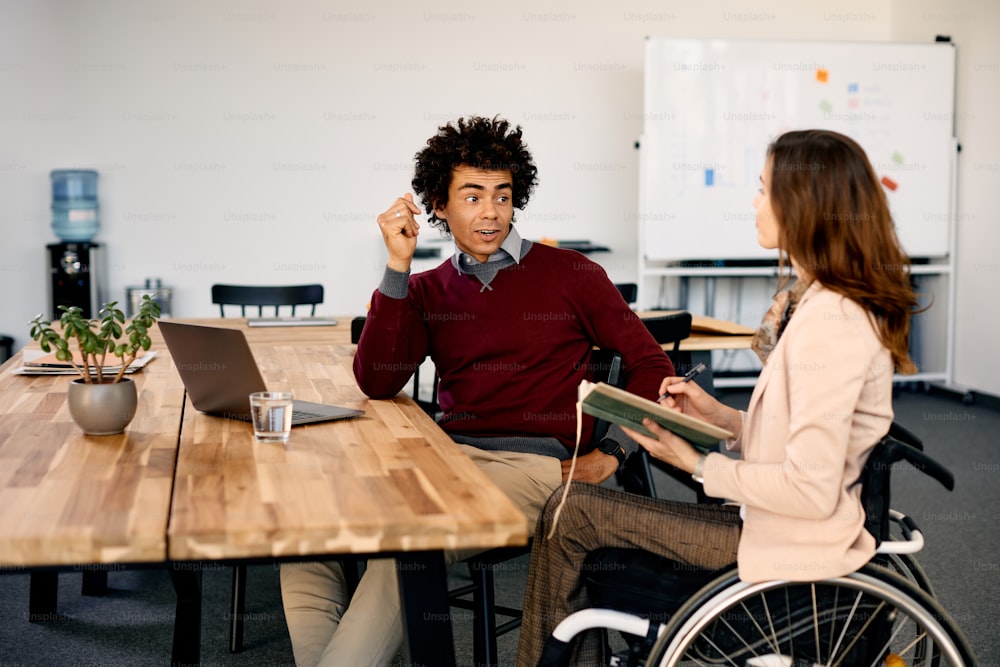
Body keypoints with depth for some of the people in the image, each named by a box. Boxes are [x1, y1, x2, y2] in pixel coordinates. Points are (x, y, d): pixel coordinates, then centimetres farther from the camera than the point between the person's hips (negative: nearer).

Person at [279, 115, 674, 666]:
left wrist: (611, 453, -5)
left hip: (534, 462, -4)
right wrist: (397, 266, -3)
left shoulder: (570, 275, 9)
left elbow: (650, 364, 8)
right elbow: (377, 383, 1)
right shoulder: (427, 290, 17)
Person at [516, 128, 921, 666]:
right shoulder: (818, 302, 9)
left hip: (789, 549, -10)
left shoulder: (830, 324, -24)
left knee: (571, 513, -4)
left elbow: (812, 491, -26)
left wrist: (700, 465, -15)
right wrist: (721, 417, 5)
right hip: (772, 519, 10)